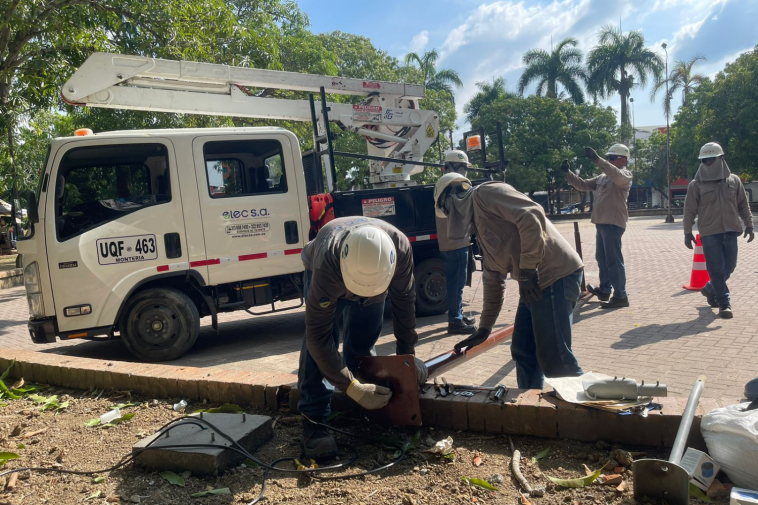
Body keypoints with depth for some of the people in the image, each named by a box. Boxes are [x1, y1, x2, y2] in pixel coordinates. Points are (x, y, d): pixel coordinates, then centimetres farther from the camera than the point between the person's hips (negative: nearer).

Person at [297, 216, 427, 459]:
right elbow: (318, 335, -41)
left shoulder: (400, 246, -39)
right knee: (317, 346, -22)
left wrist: (407, 354, -17)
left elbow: (404, 300, -21)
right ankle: (314, 420, -16)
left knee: (363, 341, 0)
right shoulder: (326, 267, -47)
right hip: (325, 276, -3)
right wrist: (352, 387, -44)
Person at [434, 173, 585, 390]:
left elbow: (532, 215, -20)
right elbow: (493, 281, 26)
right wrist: (484, 328, 28)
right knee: (523, 353, 14)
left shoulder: (485, 194, -4)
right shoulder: (479, 226, 23)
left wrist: (528, 269, -19)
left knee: (554, 358, -6)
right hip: (534, 283, 10)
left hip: (556, 276, -10)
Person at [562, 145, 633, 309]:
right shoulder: (602, 177, 19)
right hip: (602, 223, 9)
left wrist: (597, 159, -40)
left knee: (613, 260, -9)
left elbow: (617, 175, -31)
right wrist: (568, 172, 9)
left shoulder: (625, 175, -7)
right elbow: (583, 185, 22)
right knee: (602, 258, 18)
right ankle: (604, 290, 31)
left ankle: (620, 296, -5)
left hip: (613, 223, -9)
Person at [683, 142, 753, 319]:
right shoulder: (696, 185, -1)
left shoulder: (734, 181, 8)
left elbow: (743, 205, 13)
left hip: (730, 231, 3)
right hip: (709, 233, -3)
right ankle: (724, 303, 5)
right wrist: (687, 232, -2)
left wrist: (749, 225, 8)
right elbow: (689, 210, 0)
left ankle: (710, 289, 33)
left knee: (729, 267, 8)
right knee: (716, 268, -4)